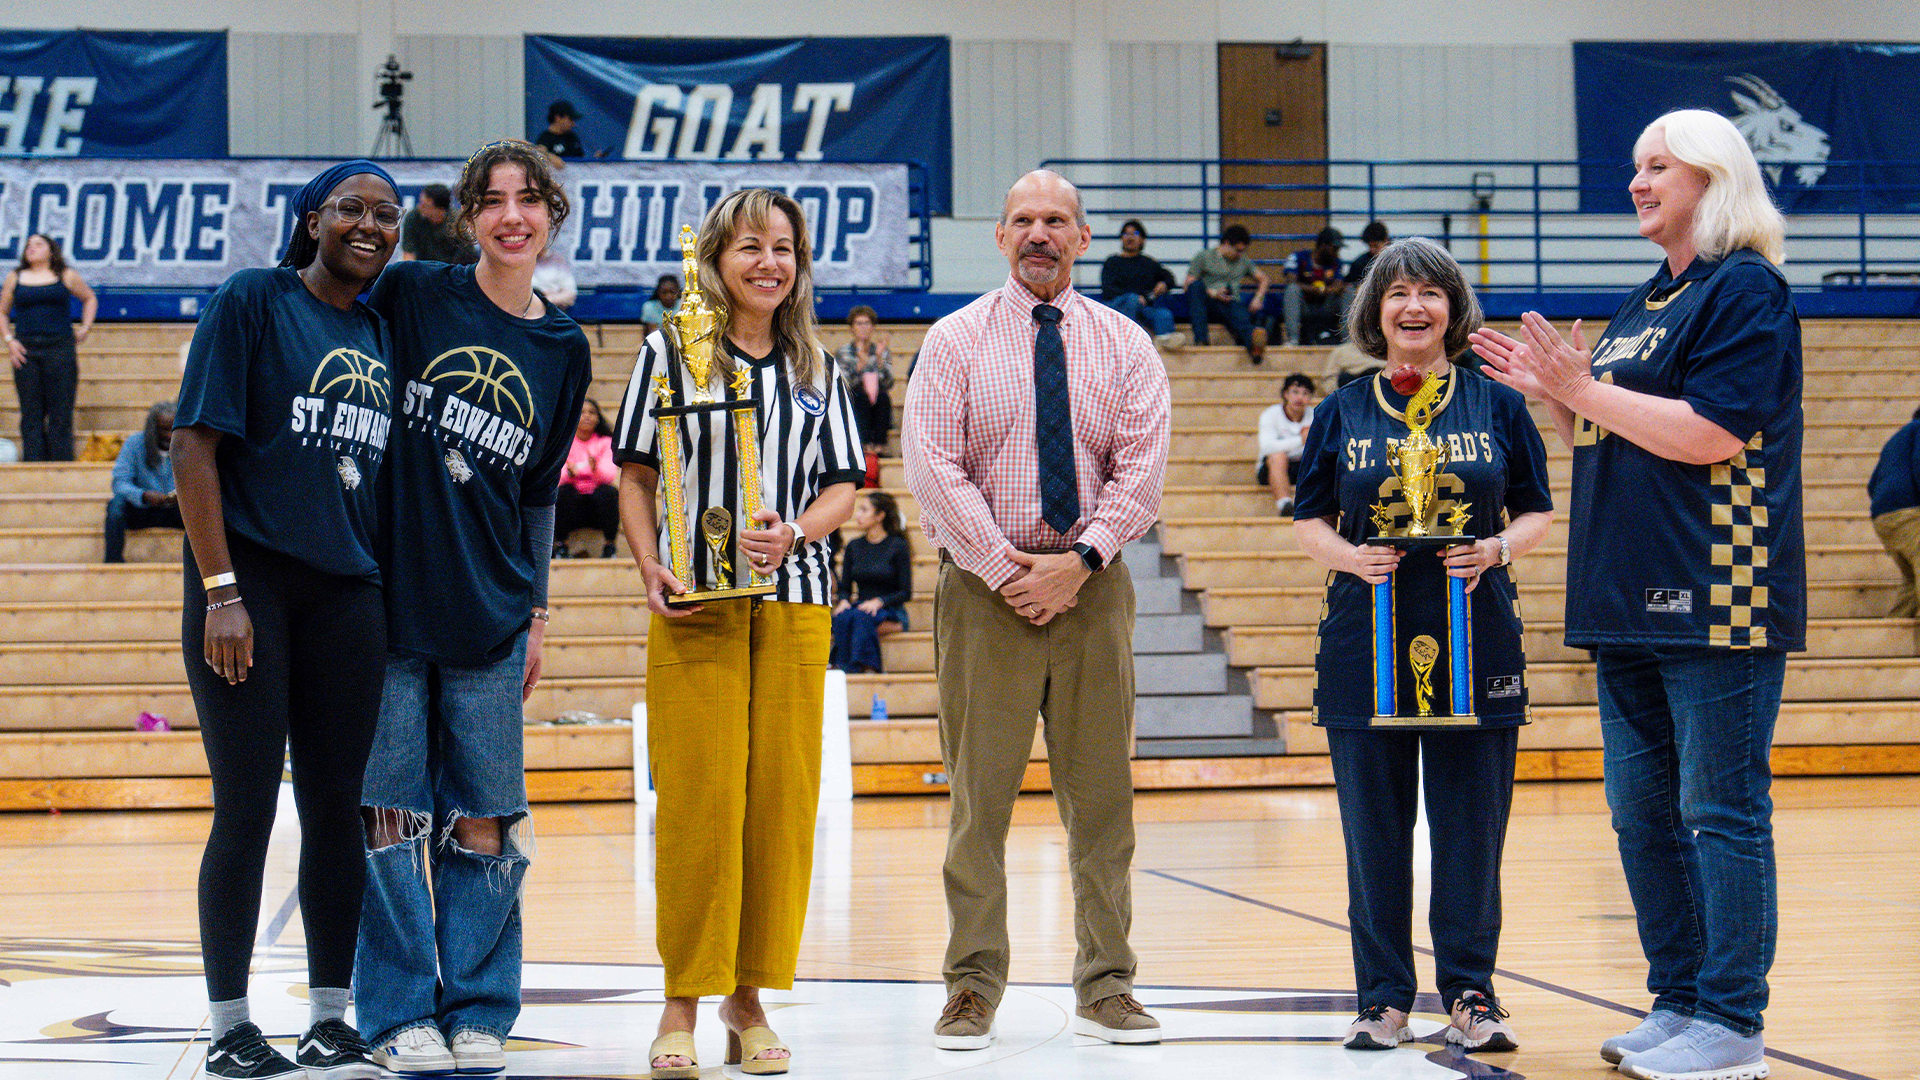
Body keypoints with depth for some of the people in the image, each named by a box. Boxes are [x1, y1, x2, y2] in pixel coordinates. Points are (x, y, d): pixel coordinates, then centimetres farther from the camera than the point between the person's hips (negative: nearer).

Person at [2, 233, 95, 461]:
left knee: (60, 414, -4)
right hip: (26, 350, 1)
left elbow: (90, 299, 21)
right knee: (31, 415, 0)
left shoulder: (66, 276, 7)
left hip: (60, 348, -1)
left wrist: (85, 328, 9)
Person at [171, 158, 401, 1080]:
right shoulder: (251, 303, -4)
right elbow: (194, 448, -9)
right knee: (247, 811, -3)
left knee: (338, 809, 6)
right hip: (249, 580, -5)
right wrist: (220, 590, -15)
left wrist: (394, 598, 13)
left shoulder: (383, 336, 14)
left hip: (347, 592, 5)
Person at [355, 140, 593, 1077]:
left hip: (489, 616, 3)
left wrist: (535, 613, 16)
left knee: (486, 818, 2)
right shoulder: (410, 294, 0)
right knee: (391, 811, -1)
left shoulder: (565, 349, 10)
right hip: (387, 599, -2)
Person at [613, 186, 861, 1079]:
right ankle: (683, 1003, 1)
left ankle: (749, 999, 10)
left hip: (794, 604, 3)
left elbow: (842, 486, 11)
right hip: (696, 606, -3)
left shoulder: (816, 368, 13)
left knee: (782, 798, 1)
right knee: (697, 800, -7)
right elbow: (635, 476, 4)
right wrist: (651, 569, -11)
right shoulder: (671, 354, 4)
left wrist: (792, 535, -10)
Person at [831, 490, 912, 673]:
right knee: (842, 618, -33)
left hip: (890, 612, -4)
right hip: (860, 607, 4)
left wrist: (879, 602, -20)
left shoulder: (898, 546, -2)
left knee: (861, 617, -37)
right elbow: (845, 587, 13)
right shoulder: (853, 546, 11)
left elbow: (906, 592, -4)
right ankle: (842, 668, -41)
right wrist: (844, 601, -10)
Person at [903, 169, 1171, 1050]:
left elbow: (1141, 470, 0)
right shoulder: (955, 341, 4)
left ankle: (1105, 987, 9)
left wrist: (1079, 561, -12)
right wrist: (1002, 564, -12)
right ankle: (973, 987, 5)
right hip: (983, 582, -2)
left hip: (1092, 581, 2)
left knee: (1101, 793, 3)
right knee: (979, 793, -1)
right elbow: (932, 465, -5)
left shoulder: (1124, 345, 9)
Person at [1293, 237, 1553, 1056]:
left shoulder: (1497, 405, 7)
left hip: (1475, 637, 0)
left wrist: (1496, 550, -12)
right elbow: (1308, 521, 9)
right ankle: (1384, 997, 9)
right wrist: (1351, 557, -11)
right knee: (1374, 825, 1)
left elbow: (1538, 513, 9)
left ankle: (1470, 994, 9)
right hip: (1365, 638, 1)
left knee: (1471, 822, 0)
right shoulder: (1342, 412, 9)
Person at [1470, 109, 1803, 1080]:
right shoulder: (1645, 305, 19)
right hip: (1635, 604, 9)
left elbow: (1708, 433, -18)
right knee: (1642, 810, 11)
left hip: (1714, 599, -9)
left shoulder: (1744, 290, -8)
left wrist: (1583, 388, -14)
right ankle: (1678, 1002, 19)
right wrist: (1551, 391, 10)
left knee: (1722, 811, -6)